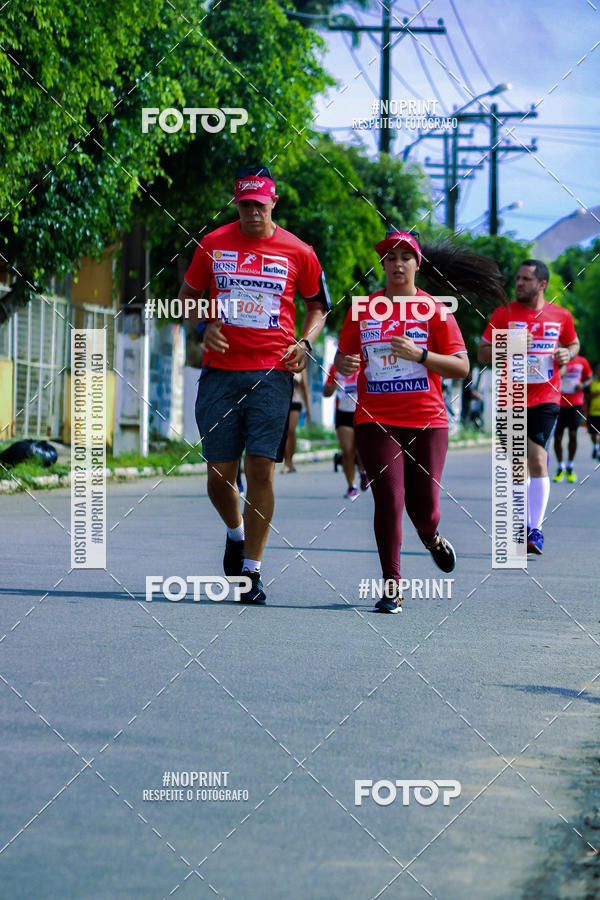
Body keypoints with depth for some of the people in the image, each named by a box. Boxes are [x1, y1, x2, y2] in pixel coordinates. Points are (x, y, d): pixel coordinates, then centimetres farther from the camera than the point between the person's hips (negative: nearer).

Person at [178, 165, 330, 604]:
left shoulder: (297, 252, 4)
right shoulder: (212, 244, 6)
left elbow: (318, 304, 18)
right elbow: (189, 295, 19)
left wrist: (305, 342, 1)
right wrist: (205, 326, 0)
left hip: (272, 372, -1)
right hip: (220, 370, 1)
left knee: (261, 469, -9)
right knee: (220, 475, 2)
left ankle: (252, 569, -1)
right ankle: (236, 533, 34)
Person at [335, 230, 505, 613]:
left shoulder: (436, 310, 2)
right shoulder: (363, 309, 7)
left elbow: (461, 367, -2)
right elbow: (343, 357, 15)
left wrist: (420, 354, -16)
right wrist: (345, 364, -9)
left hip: (427, 421, 0)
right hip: (376, 420, 1)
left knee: (424, 506, -1)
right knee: (389, 498, -11)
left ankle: (431, 537, 36)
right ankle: (392, 585, -4)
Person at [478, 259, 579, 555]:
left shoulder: (561, 316, 3)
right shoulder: (503, 314, 1)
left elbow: (573, 344, 21)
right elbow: (482, 354, 1)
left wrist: (567, 353, -3)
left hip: (545, 399, -1)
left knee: (537, 460, -15)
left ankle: (536, 529, -12)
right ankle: (524, 523, 22)